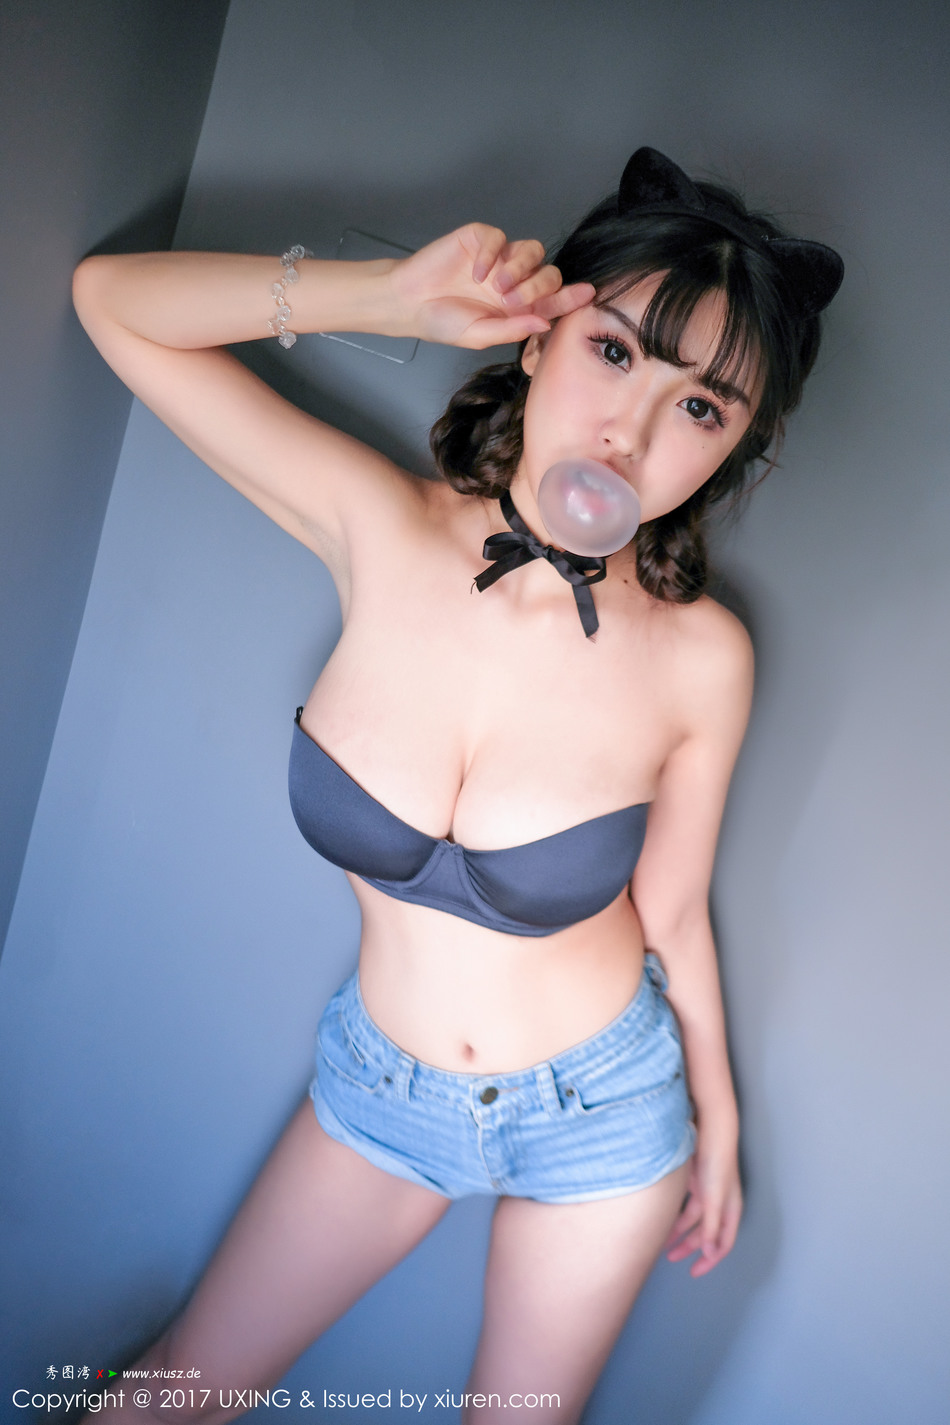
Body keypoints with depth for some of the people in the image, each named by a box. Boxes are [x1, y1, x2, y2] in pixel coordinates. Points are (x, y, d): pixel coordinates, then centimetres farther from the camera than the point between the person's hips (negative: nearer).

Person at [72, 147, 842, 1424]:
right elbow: (115, 297, -15)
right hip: (380, 1086, 1)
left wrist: (715, 1124, 6)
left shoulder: (700, 658, -22)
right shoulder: (384, 531, -20)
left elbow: (673, 918, -7)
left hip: (603, 1110, -1)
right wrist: (387, 298, -28)